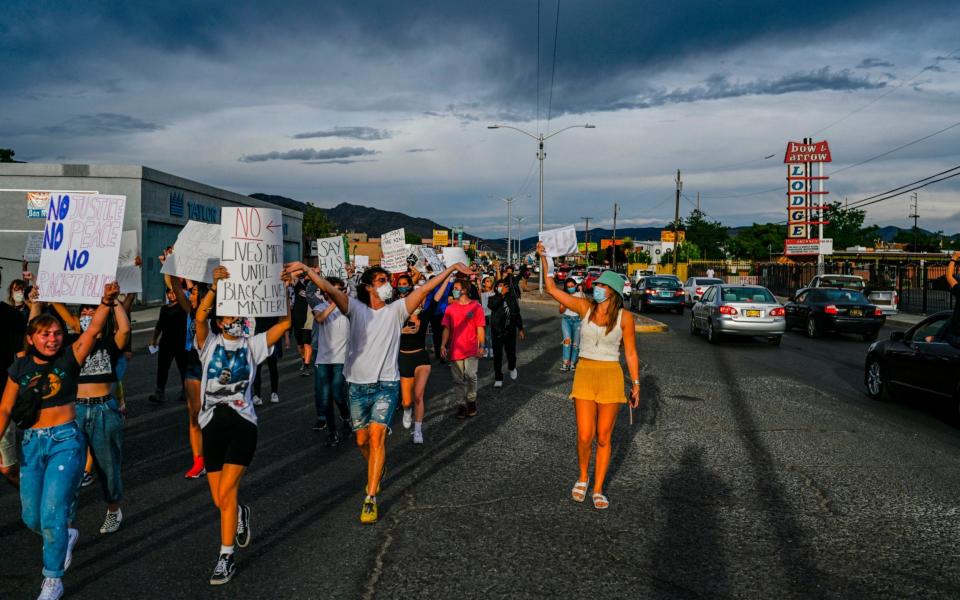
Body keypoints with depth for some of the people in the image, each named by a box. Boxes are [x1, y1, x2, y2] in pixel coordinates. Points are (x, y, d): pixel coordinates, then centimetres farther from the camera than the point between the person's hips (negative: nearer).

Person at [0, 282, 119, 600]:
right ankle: (65, 537, 44)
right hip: (32, 442, 4)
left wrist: (107, 302, -36)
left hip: (66, 440, -4)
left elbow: (93, 330, -20)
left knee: (52, 512, -8)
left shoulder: (69, 358, -5)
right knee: (31, 517, 11)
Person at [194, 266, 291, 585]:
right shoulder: (209, 344, 4)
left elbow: (284, 322, -5)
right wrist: (216, 286, -29)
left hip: (242, 423, -1)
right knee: (220, 500, 6)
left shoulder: (252, 345, 6)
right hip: (212, 425, 2)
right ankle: (240, 513, 43)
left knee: (225, 492, -12)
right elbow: (200, 316, -16)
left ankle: (226, 558, 1)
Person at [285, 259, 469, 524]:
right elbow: (329, 288, -13)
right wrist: (307, 270, -30)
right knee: (362, 440, 12)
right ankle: (378, 470, 44)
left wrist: (452, 268, -9)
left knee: (377, 435, -16)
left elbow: (425, 288, -3)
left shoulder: (395, 310, 3)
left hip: (386, 385, -1)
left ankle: (370, 499, -12)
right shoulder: (355, 308, 2)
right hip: (358, 385, 2)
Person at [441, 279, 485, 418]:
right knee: (458, 380, 6)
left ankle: (471, 401, 11)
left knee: (470, 376, -11)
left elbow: (480, 328, -1)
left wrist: (481, 346, -6)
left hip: (471, 349, -3)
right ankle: (462, 404, 19)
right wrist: (443, 345, -4)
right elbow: (446, 328, 6)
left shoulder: (475, 306, -1)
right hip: (455, 349, 3)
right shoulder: (450, 308, 6)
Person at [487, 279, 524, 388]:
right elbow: (491, 306, -28)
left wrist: (520, 329, 12)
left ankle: (512, 368, 45)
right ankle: (498, 379, 9)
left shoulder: (512, 298, 3)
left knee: (511, 353, 12)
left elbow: (517, 314, 11)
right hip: (497, 332, -2)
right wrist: (501, 295, -28)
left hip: (510, 332, 2)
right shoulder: (494, 298, -4)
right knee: (497, 356, 0)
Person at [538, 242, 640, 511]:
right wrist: (544, 259, -10)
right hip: (584, 375, 1)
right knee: (585, 436, -4)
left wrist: (636, 383, 2)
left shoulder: (624, 317, -5)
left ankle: (598, 489, 21)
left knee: (603, 438, 6)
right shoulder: (584, 307, -1)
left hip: (611, 377, -1)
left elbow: (630, 352, 2)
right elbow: (552, 289, -3)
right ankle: (583, 477, 25)